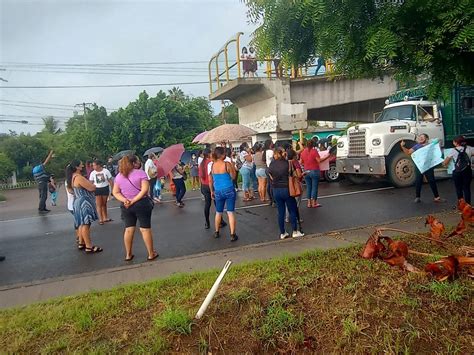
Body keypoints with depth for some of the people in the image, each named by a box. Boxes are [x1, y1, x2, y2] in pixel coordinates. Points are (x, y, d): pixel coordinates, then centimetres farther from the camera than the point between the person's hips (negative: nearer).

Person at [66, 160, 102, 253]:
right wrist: (91, 184, 2)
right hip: (83, 203, -10)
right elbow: (92, 188, -22)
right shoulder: (78, 177, -20)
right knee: (86, 224, -8)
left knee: (82, 224, 18)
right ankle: (89, 247, -5)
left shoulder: (73, 177, 11)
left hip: (79, 202, 10)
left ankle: (81, 243, 27)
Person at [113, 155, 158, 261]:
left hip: (126, 206, 5)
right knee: (145, 229, 3)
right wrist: (134, 200, -17)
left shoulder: (119, 176, 6)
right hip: (141, 204, -4)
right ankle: (151, 254, 12)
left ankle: (128, 254, 22)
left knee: (129, 229, 14)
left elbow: (115, 192, 3)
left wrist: (124, 200, -10)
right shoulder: (140, 173, -9)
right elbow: (145, 189, -19)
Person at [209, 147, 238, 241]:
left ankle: (216, 232, 30)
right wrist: (233, 167, 7)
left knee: (218, 212, 19)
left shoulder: (212, 165, 0)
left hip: (218, 192, 4)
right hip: (229, 190, -4)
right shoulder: (227, 164, -12)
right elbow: (233, 177, -4)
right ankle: (232, 235, 1)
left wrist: (212, 191, 18)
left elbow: (210, 180, 6)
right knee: (230, 212, 1)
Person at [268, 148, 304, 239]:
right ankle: (295, 232, 15)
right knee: (292, 211, 10)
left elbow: (271, 178, 1)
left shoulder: (271, 165, -3)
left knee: (281, 212, 10)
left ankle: (282, 233, 17)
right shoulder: (287, 163, -11)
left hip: (276, 191, 3)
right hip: (287, 190, -3)